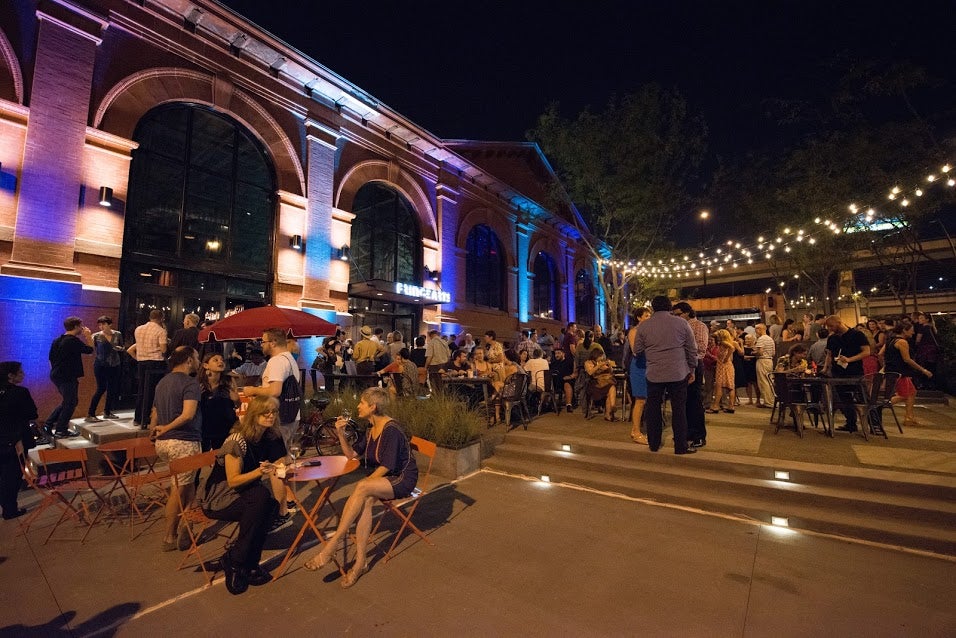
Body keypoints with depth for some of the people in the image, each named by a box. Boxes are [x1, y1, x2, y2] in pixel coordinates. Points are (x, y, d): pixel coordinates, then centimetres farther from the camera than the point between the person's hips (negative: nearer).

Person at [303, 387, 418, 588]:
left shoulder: (391, 429, -19)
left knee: (362, 490, -30)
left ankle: (329, 548, -25)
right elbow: (352, 454, 13)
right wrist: (341, 433, 0)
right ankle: (360, 561, -21)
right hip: (383, 479, 7)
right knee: (365, 501, -25)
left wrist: (365, 483, -15)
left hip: (402, 479, -7)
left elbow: (387, 466, -21)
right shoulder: (371, 429, 8)